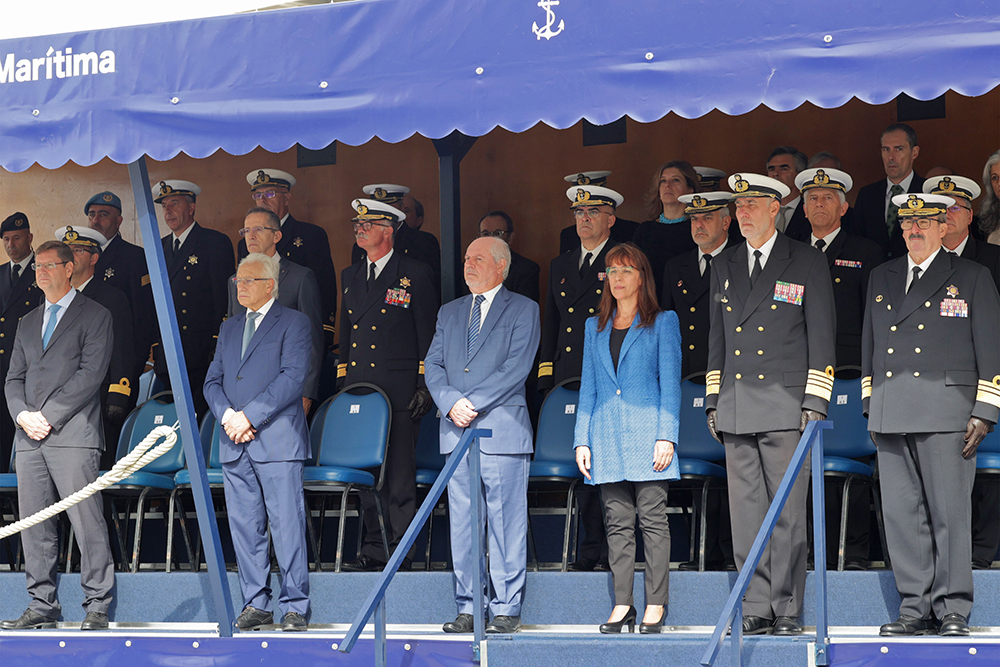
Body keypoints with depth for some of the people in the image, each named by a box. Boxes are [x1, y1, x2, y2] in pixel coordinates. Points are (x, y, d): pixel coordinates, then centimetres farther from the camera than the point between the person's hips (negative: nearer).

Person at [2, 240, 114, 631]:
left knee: (88, 525, -9)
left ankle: (97, 608, -7)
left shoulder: (95, 316, 3)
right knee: (34, 526, 4)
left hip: (72, 435, -6)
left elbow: (91, 374, -7)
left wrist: (49, 416, -11)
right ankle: (42, 606, 9)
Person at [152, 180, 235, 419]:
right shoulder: (159, 248, 18)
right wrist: (156, 348, 10)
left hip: (204, 356, -5)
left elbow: (224, 298, -4)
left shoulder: (216, 243, 1)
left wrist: (218, 349, -10)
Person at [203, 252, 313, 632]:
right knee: (245, 527, 6)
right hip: (234, 444, 6)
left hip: (277, 441, -6)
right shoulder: (229, 328, 21)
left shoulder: (293, 323, 2)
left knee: (287, 525, -8)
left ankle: (295, 607, -4)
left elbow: (293, 377, -9)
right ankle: (255, 604, 12)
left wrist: (249, 415, -14)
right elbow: (212, 381, 16)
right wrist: (227, 415, -5)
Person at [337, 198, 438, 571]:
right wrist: (343, 383, 14)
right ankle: (374, 547, 10)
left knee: (400, 470, -6)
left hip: (399, 387, -6)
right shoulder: (350, 277, 18)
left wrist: (425, 385, -8)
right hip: (359, 384, 6)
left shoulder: (415, 275, 1)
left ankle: (400, 551, -3)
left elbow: (428, 333, -2)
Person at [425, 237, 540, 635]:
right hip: (457, 432, 5)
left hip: (502, 428, -5)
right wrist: (450, 403, -7)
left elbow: (517, 367, -7)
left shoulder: (522, 310, 4)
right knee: (462, 524, 5)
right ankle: (468, 608, 10)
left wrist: (474, 403, -12)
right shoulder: (449, 313, 19)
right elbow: (433, 365, 12)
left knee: (506, 523, -5)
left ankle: (506, 610, -1)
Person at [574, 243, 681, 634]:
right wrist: (582, 440, 7)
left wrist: (666, 437, -9)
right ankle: (622, 605, 7)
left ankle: (655, 606, -1)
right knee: (617, 523, 4)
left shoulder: (663, 322, 5)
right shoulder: (596, 327, 17)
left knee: (653, 520, -4)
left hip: (646, 434, -4)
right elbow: (588, 388, 16)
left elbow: (670, 383, 0)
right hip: (607, 437, 4)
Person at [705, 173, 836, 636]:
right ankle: (756, 610, 7)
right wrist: (713, 400, 14)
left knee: (787, 514, -5)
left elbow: (822, 335, 0)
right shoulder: (724, 266, 16)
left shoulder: (807, 263, 2)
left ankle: (787, 610, 0)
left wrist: (815, 403, -7)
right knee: (746, 514, 3)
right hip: (737, 407, 5)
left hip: (786, 405, -4)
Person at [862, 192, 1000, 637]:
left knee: (950, 513, -5)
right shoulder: (882, 278, 18)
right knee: (901, 515, 2)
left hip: (946, 413, -4)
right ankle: (915, 609, 8)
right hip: (891, 415, 4)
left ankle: (953, 611, 0)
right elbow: (869, 345, 22)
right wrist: (870, 406, 14)